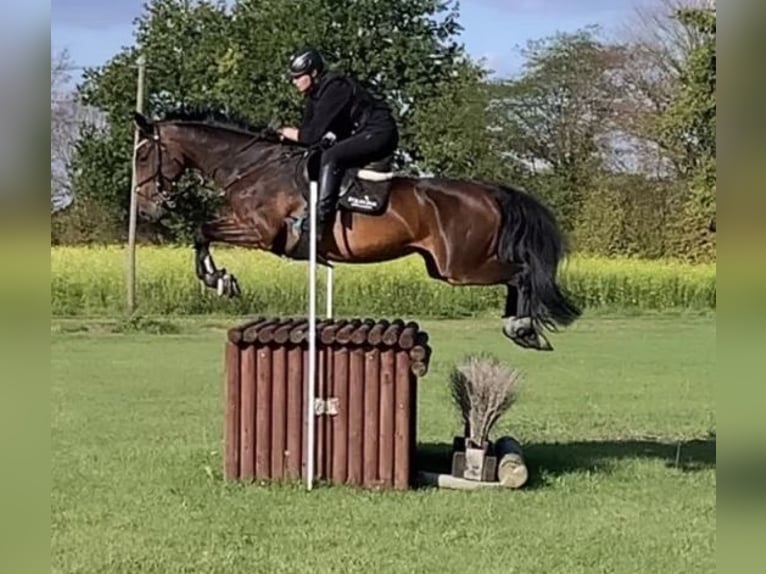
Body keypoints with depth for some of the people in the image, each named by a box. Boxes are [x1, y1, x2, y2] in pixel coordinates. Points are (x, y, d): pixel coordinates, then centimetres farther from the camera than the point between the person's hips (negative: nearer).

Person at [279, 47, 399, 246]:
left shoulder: (334, 89, -23)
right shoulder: (314, 94, 7)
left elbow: (314, 134, -25)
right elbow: (308, 130, 11)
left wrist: (293, 134, -8)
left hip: (380, 134, -11)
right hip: (359, 135, 11)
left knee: (330, 157, -29)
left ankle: (322, 218, -35)